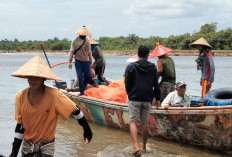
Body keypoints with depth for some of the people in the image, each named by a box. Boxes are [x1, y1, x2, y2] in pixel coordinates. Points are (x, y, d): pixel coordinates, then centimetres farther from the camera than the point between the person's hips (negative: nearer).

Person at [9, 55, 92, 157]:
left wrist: (87, 129, -4)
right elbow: (20, 126, -3)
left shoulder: (54, 95, -23)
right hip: (27, 145, 3)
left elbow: (76, 111, -12)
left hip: (46, 146, -3)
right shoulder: (20, 97, -11)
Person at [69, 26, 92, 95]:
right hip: (78, 61, -3)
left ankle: (83, 88, 23)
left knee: (88, 76, -1)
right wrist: (70, 61, -7)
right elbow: (72, 51, -1)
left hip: (86, 61, 3)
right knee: (80, 77, -8)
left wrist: (90, 62, 12)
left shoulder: (87, 41, 7)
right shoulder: (75, 41, -1)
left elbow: (89, 52, 12)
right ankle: (81, 91, 1)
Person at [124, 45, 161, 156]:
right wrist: (157, 98, 16)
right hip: (147, 99, 3)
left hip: (134, 98, -3)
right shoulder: (153, 67, 4)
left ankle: (136, 146, -17)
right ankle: (144, 147, 22)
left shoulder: (131, 67, -3)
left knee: (133, 122, -1)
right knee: (145, 122, 13)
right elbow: (156, 85, 7)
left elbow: (127, 84, 1)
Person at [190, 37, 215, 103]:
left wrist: (210, 80, -21)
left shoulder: (208, 54, -13)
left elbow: (212, 67, -18)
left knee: (204, 96, -11)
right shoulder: (202, 54, 15)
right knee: (204, 96, 12)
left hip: (207, 79, -9)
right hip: (204, 78, 9)